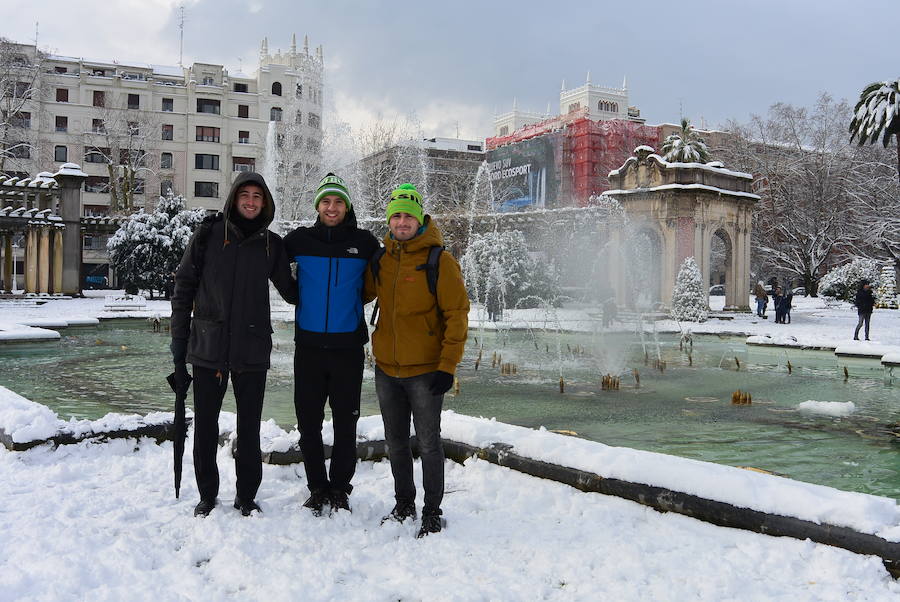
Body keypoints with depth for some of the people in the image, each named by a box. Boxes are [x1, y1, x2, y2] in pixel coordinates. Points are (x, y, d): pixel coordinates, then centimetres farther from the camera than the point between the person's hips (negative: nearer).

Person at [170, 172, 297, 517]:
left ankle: (247, 496, 23)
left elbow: (289, 290, 18)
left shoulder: (272, 244, 5)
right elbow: (184, 289, 2)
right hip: (208, 348, -1)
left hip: (252, 350, 1)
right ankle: (207, 496, 23)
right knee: (205, 428, 7)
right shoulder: (208, 235, 0)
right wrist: (179, 345, 0)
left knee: (249, 430, 8)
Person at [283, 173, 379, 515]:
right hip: (309, 345, 1)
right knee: (309, 423, 7)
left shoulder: (364, 243, 2)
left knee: (346, 423, 5)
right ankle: (317, 488, 21)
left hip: (348, 346, -1)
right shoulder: (300, 240, 3)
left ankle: (340, 490, 19)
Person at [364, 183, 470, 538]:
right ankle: (403, 505, 32)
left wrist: (447, 365, -17)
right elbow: (361, 292, 22)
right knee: (396, 442, 16)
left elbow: (457, 315, -12)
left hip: (425, 371, -5)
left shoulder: (439, 261, -10)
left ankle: (432, 512, 18)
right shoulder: (381, 259, 6)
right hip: (386, 369, 5)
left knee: (428, 443, 4)